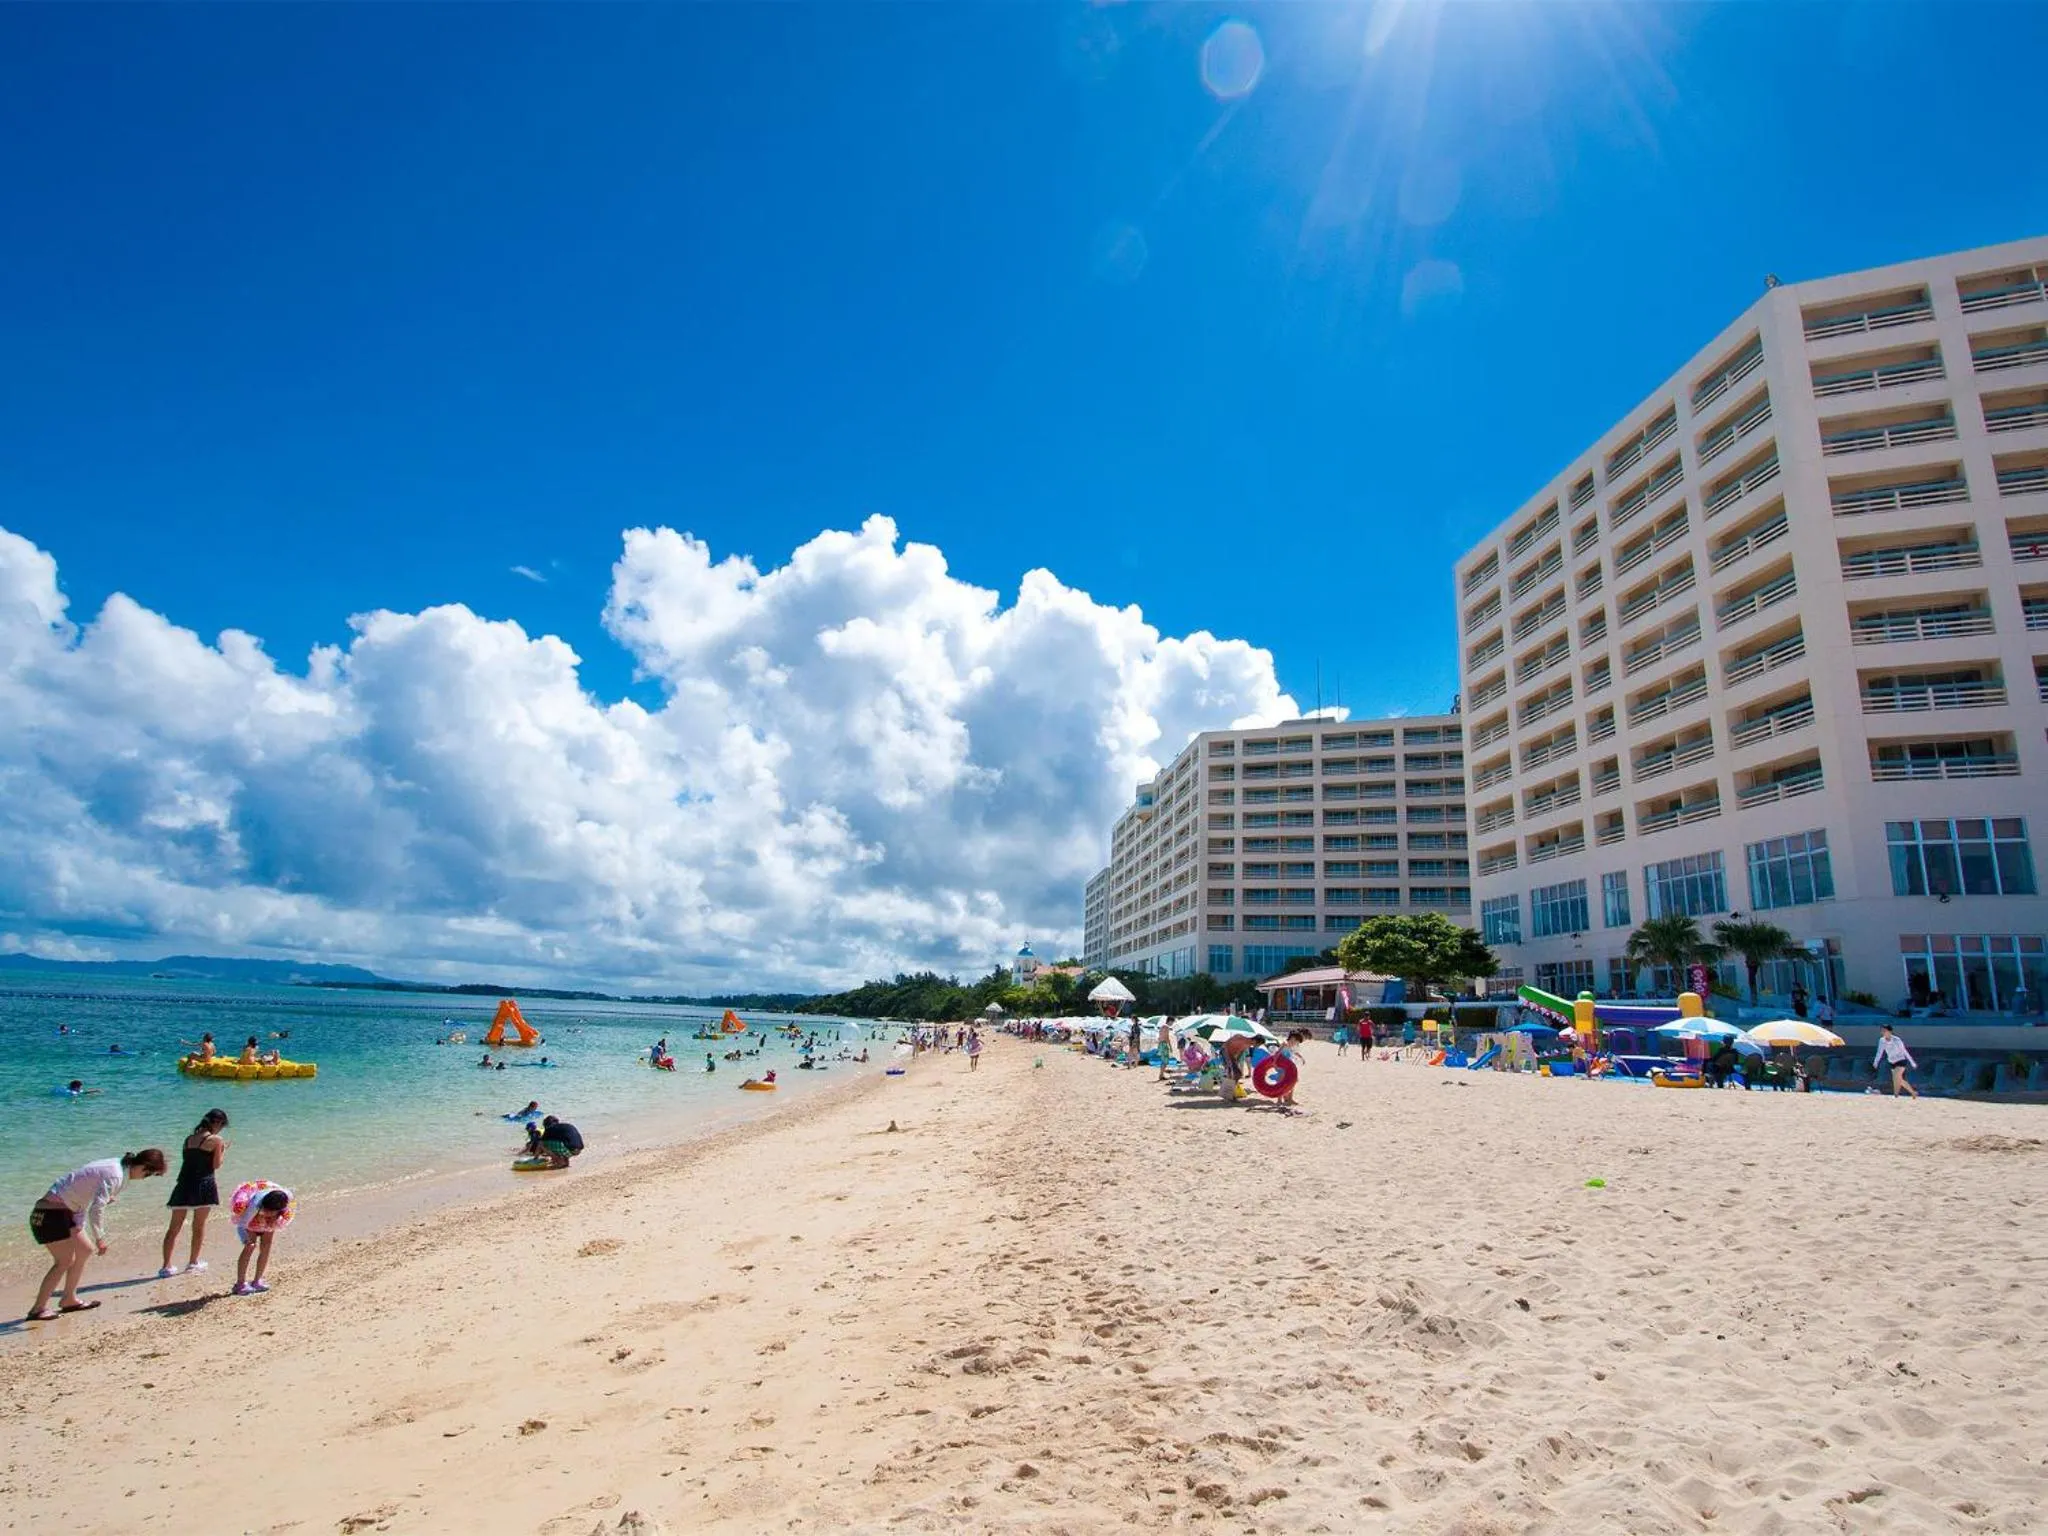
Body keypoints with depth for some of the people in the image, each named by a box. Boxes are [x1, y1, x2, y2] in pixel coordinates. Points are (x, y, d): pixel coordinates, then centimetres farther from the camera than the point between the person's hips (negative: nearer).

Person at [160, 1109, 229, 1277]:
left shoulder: (189, 1139, 11)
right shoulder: (215, 1140, -6)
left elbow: (187, 1159, 15)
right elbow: (216, 1165, -3)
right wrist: (223, 1151, 13)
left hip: (183, 1183, 5)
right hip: (203, 1184, -5)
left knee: (174, 1227, 9)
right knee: (199, 1226, 10)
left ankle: (167, 1266, 6)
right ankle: (193, 1262, 18)